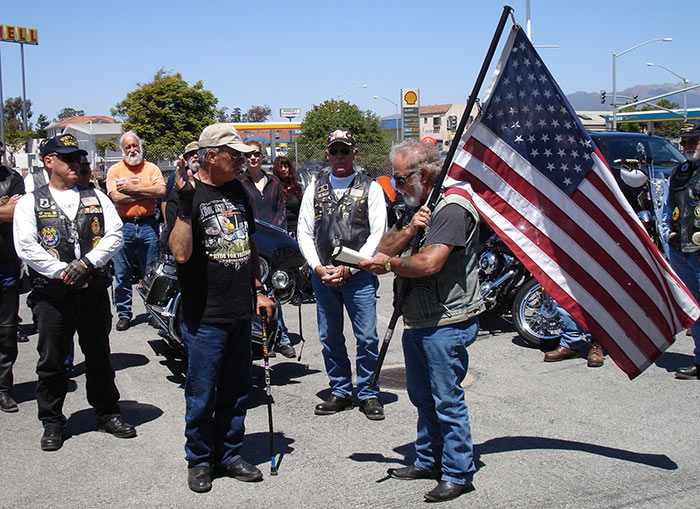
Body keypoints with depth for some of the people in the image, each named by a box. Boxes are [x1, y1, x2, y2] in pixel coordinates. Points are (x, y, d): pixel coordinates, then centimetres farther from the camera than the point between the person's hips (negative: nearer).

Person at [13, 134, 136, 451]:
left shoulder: (96, 198, 11)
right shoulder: (30, 203, 3)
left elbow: (115, 235, 1)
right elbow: (26, 247, -7)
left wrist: (87, 263, -13)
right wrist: (62, 272, -15)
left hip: (94, 290, 2)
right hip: (52, 294, -2)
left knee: (99, 356, 13)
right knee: (51, 361, 6)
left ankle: (107, 413, 27)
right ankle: (52, 422, 20)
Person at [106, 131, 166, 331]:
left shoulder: (151, 168, 8)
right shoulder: (115, 170, 5)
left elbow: (161, 190, -10)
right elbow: (116, 197, -10)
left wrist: (132, 189, -12)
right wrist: (146, 193, -8)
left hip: (148, 225, 0)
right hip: (124, 225, 0)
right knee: (122, 274, 5)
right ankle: (124, 314, 16)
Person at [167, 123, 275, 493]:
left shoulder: (237, 191, 10)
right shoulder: (186, 195, -11)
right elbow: (181, 253, -24)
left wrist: (258, 290, 17)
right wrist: (184, 203, -31)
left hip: (240, 312, 6)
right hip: (205, 317, -6)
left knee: (236, 392, 16)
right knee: (202, 396, 6)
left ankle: (230, 455, 31)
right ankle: (199, 461, 24)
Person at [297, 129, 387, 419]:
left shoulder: (370, 188, 4)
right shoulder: (315, 188, 12)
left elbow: (378, 234, -2)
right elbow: (304, 232, 10)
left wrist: (349, 268, -10)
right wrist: (318, 267, -4)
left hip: (359, 275, -3)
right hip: (322, 274, 3)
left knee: (367, 337, -2)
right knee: (329, 338, 9)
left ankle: (368, 394, 13)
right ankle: (341, 392, 23)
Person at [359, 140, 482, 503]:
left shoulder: (452, 208, -16)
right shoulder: (415, 207, 14)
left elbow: (429, 264, -26)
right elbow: (385, 248, 6)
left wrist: (389, 264, -10)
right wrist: (409, 229, -12)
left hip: (446, 324, -10)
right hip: (417, 322, 10)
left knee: (447, 400, -1)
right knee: (422, 397, 18)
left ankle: (458, 473, 12)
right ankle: (428, 462, 33)